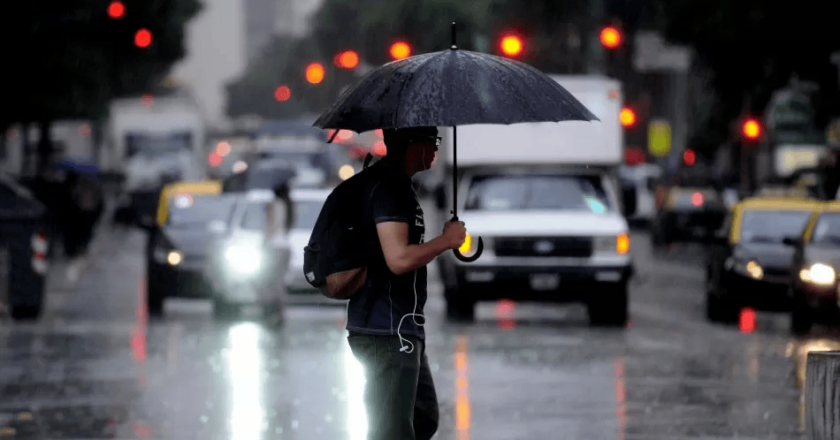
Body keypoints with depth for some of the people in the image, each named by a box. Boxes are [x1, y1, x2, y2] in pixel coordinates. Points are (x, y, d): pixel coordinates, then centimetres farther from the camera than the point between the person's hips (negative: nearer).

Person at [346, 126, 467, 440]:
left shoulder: (393, 184, 16)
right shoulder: (389, 188, -17)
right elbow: (399, 259, -26)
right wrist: (445, 241, -14)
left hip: (400, 330, 11)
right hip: (388, 332, -11)